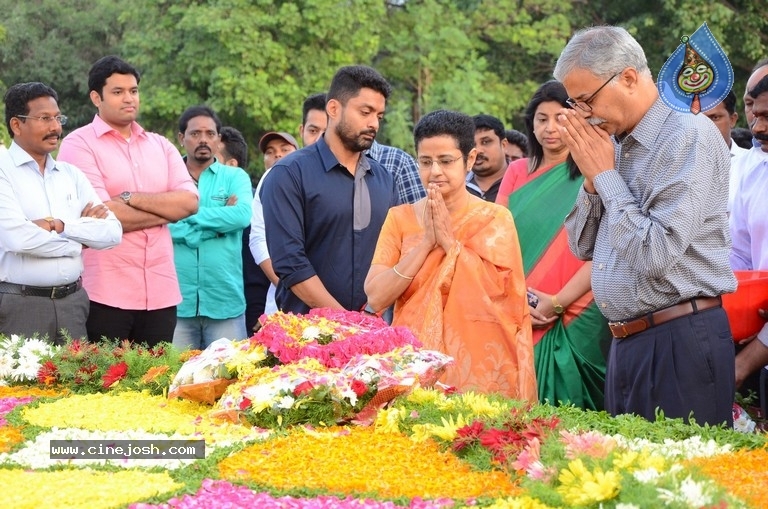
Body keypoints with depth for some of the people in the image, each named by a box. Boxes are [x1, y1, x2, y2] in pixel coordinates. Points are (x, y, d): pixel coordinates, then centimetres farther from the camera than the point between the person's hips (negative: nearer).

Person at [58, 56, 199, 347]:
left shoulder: (160, 146, 15)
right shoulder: (79, 144, -1)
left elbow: (190, 202, 1)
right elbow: (102, 216, -13)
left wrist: (131, 198, -10)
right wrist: (168, 208, -3)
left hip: (160, 292, 5)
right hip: (106, 295, -5)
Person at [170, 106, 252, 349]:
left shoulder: (235, 177, 7)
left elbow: (242, 215, -11)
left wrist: (189, 216, -8)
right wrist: (221, 220, -7)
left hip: (225, 302, 0)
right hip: (176, 301, 0)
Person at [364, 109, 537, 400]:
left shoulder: (495, 219, 0)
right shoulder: (400, 218, 6)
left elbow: (495, 292, -13)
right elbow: (376, 298, -5)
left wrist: (449, 240, -14)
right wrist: (426, 242, -11)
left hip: (478, 368, -2)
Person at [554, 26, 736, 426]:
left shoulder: (689, 138, -13)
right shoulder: (618, 145, 12)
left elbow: (655, 254, -22)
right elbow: (582, 247, 17)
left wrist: (605, 174, -11)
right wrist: (591, 178, 1)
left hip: (680, 346, -8)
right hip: (625, 345, 8)